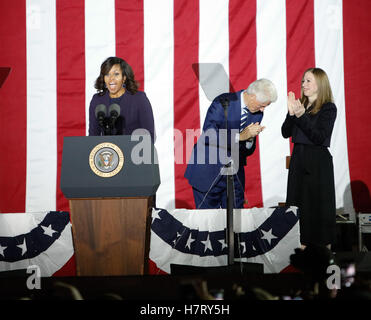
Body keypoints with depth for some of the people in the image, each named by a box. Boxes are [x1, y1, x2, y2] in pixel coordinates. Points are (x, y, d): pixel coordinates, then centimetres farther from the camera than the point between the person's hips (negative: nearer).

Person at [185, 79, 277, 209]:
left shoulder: (257, 113, 4)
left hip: (234, 174, 5)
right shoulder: (223, 103, -13)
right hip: (208, 173, -5)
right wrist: (240, 136, -25)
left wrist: (250, 138, -14)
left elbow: (248, 151, 9)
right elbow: (208, 135, -23)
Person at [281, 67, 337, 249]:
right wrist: (291, 113, -11)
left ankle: (324, 248, 8)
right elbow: (285, 133, 5)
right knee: (297, 203, 6)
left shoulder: (328, 108, -6)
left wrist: (301, 116, -22)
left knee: (319, 204, -1)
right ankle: (302, 246, 14)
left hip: (318, 162, -6)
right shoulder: (300, 105, 10)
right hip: (298, 159, 6)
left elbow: (319, 137, -16)